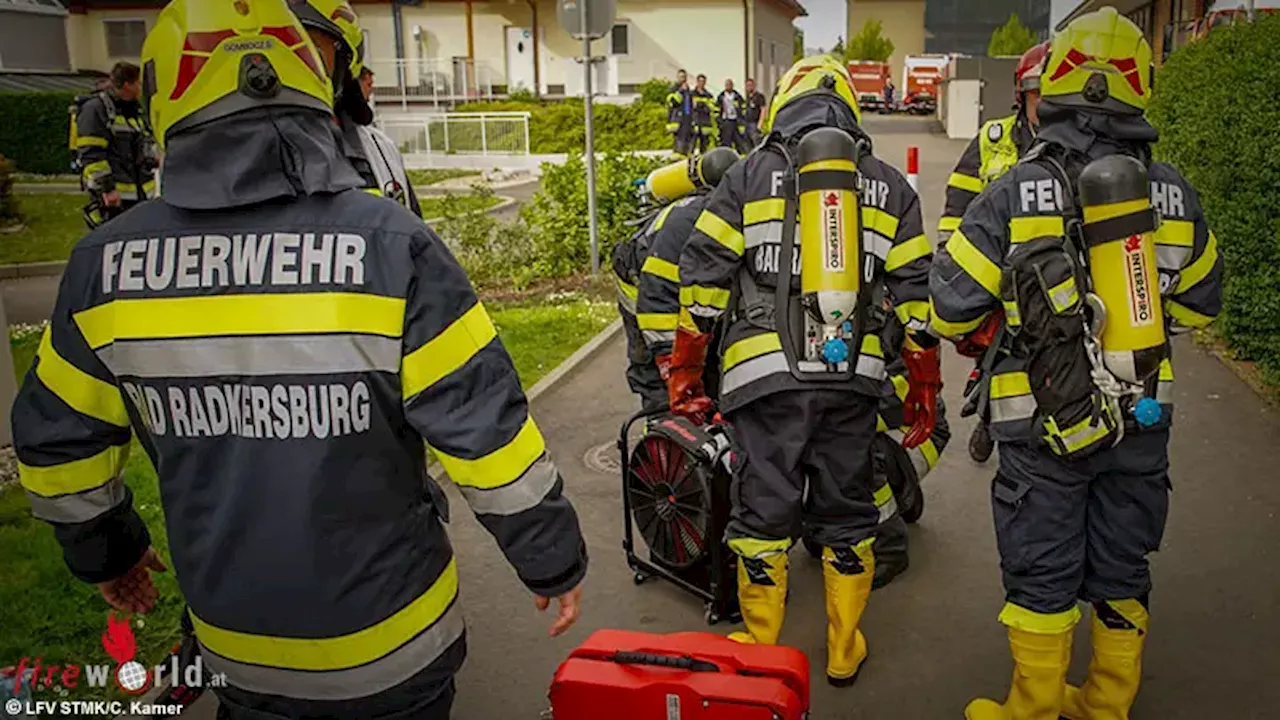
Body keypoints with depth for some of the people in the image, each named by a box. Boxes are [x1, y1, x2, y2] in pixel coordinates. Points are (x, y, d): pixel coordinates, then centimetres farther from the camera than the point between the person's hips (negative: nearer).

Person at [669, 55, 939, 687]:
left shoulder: (750, 175, 7)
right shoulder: (889, 185, 13)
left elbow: (704, 277, 2)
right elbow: (916, 294, 10)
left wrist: (684, 370, 8)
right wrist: (924, 386, 15)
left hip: (767, 374, -2)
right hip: (854, 374, 3)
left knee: (764, 512, 8)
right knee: (847, 510, 15)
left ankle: (760, 652, 21)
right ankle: (844, 651, 29)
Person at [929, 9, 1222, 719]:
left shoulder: (1014, 193, -14)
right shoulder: (1173, 191, -1)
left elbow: (949, 307, -12)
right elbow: (1200, 304, 11)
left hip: (1047, 424, -4)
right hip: (1143, 420, 4)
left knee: (1041, 574, 10)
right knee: (1121, 569, 18)